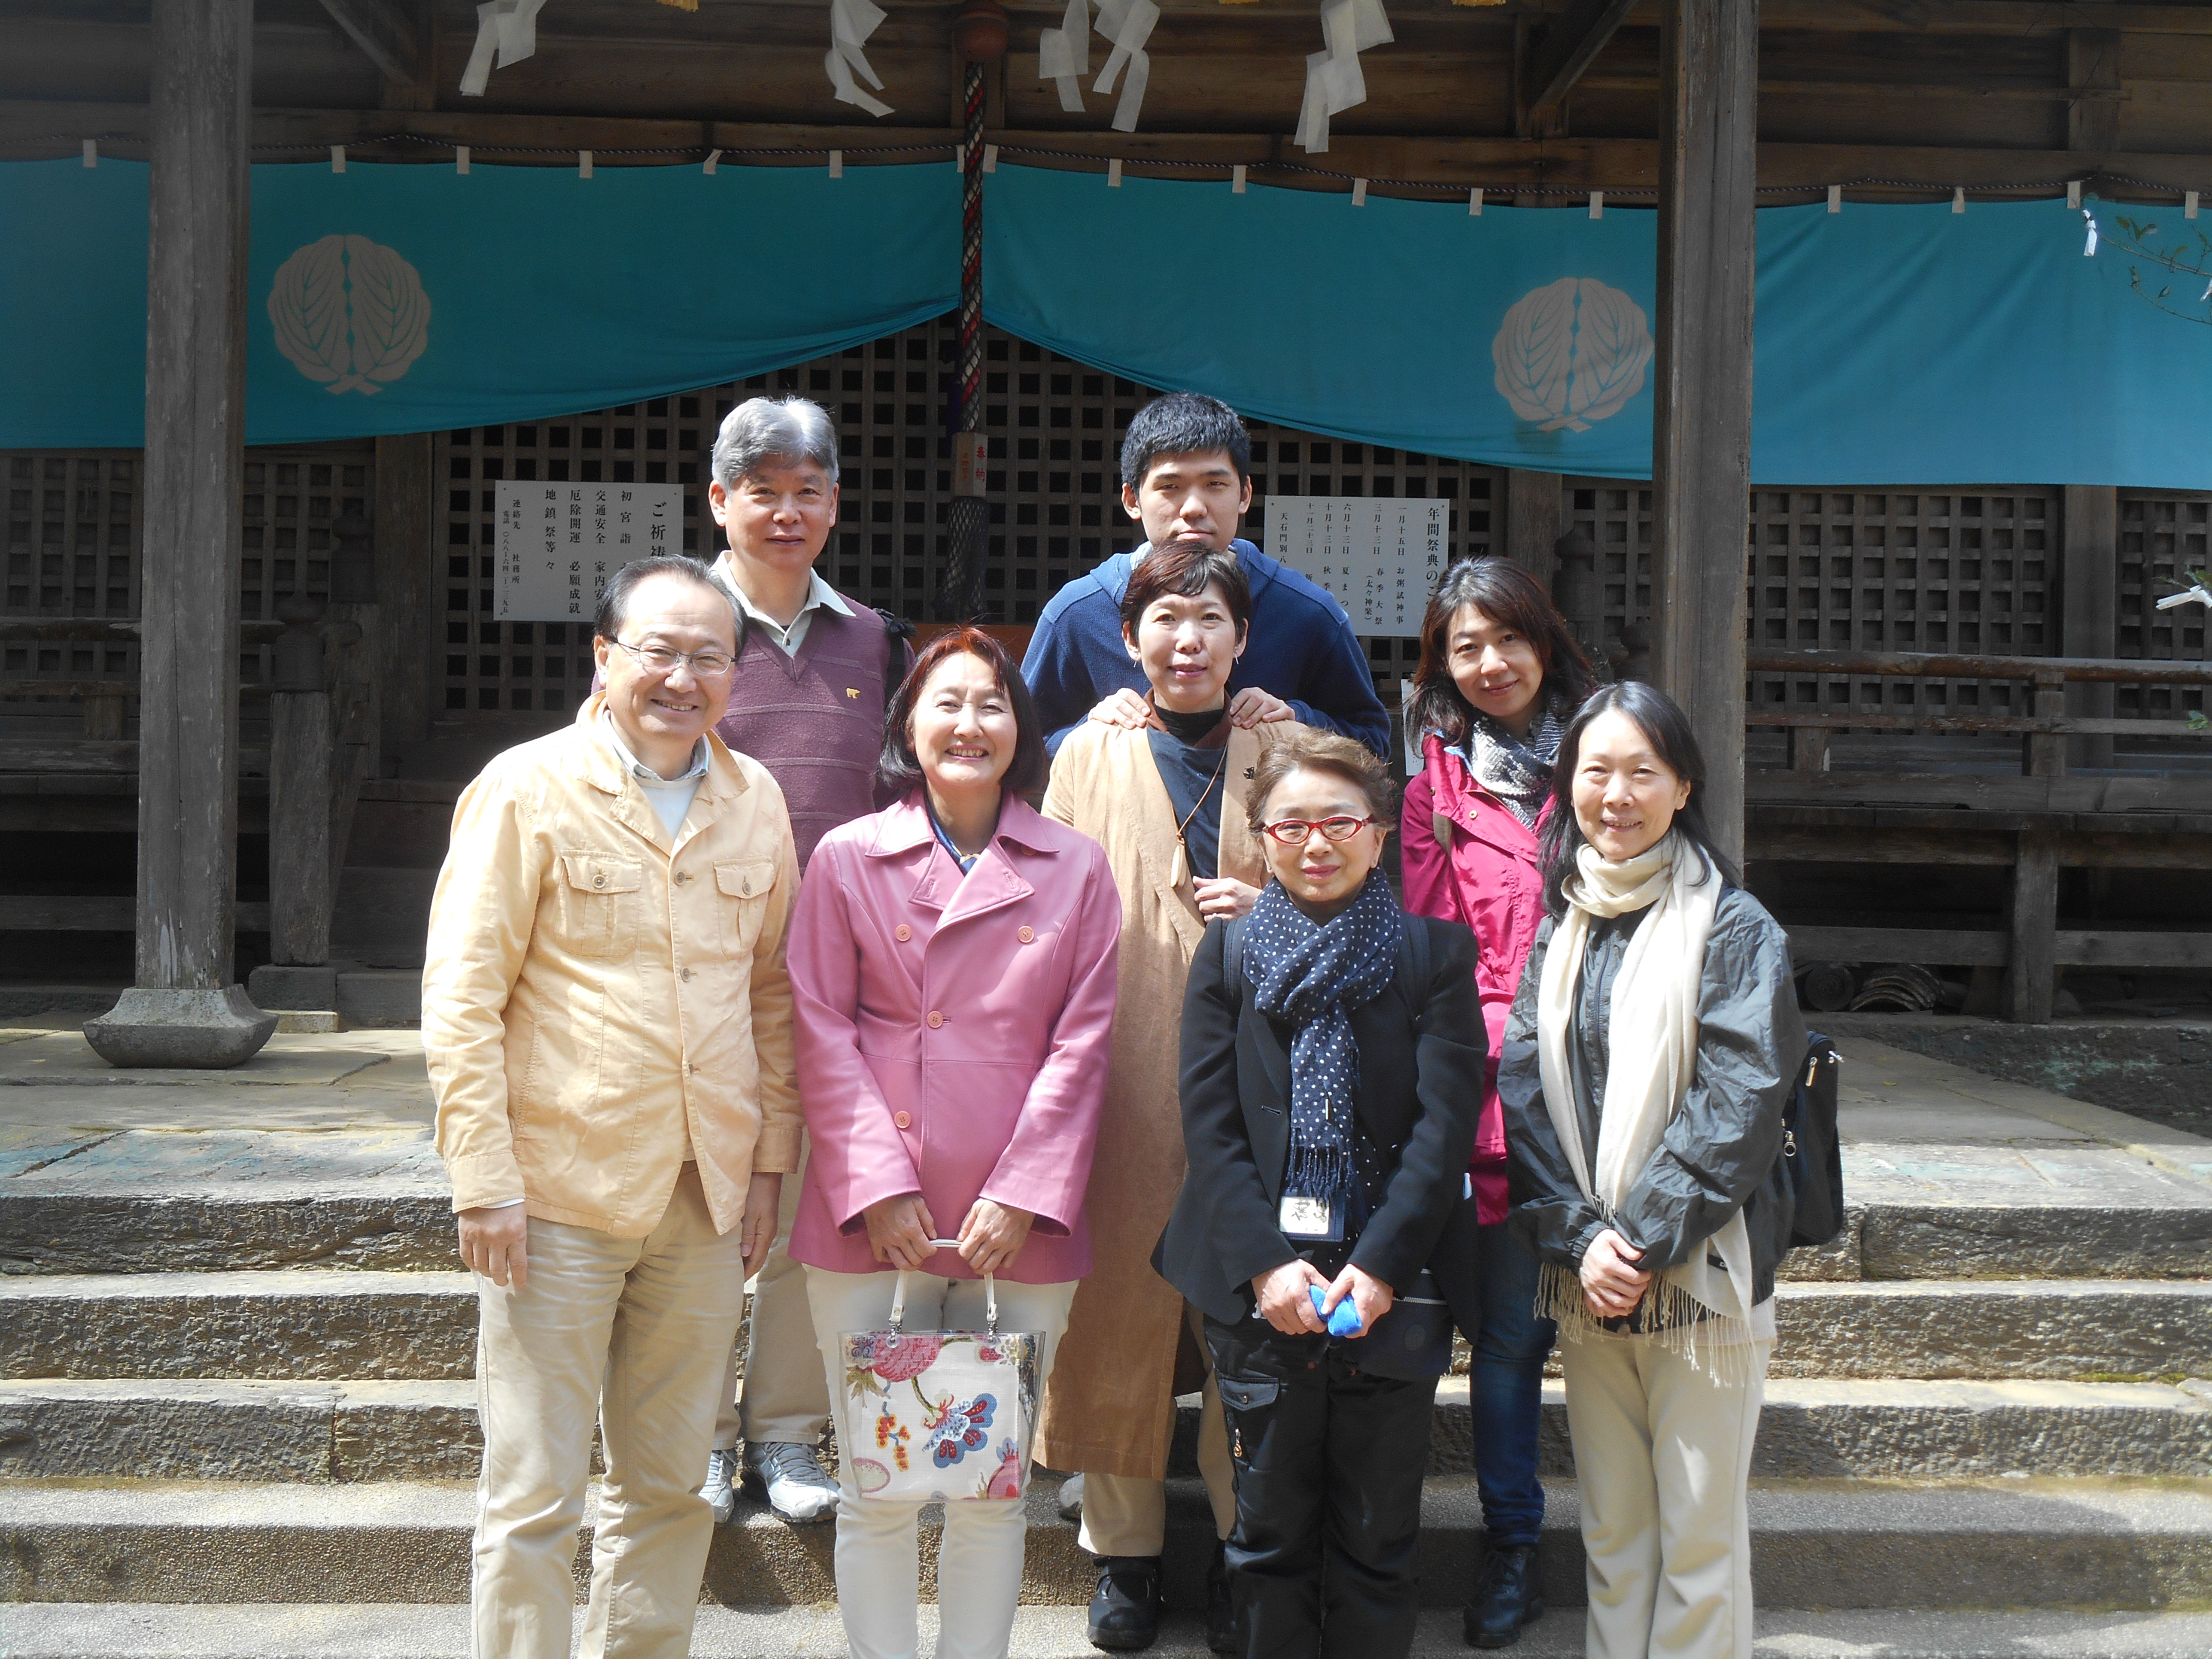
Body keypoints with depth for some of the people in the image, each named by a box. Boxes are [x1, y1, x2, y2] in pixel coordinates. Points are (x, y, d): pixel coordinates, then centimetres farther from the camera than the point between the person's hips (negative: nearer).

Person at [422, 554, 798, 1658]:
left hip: (706, 1197, 4)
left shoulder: (755, 801, 8)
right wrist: (485, 1184, -12)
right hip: (558, 1193, -4)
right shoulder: (526, 790, -5)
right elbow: (461, 1000, -7)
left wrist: (769, 1159, 9)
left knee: (671, 1484, 14)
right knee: (534, 1495, 4)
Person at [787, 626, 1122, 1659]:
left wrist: (1023, 1197, -6)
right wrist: (879, 1190, -8)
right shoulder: (848, 858, 5)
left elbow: (1082, 1042, 3)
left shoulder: (1076, 869, 7)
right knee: (875, 1489, 5)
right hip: (872, 1223, -1)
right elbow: (822, 1033, 1)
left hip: (1019, 1226, 1)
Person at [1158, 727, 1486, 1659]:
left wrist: (1380, 1265, -14)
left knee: (1378, 1539, 9)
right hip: (1260, 1295, 1)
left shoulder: (1435, 955, 2)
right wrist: (1265, 1266, -11)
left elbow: (1445, 1126, -5)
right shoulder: (1228, 954, 6)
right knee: (1271, 1534, 10)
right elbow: (1209, 1126, 0)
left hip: (1393, 1293, 0)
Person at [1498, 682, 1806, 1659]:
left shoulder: (1732, 927, -6)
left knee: (1700, 1534, 2)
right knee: (1610, 1527, 14)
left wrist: (1640, 1238, -16)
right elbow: (1522, 1088, 3)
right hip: (1584, 1281, 5)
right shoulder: (1561, 929, 9)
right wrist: (1578, 1237, -10)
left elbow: (1739, 1102, -13)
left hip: (1702, 1274, -4)